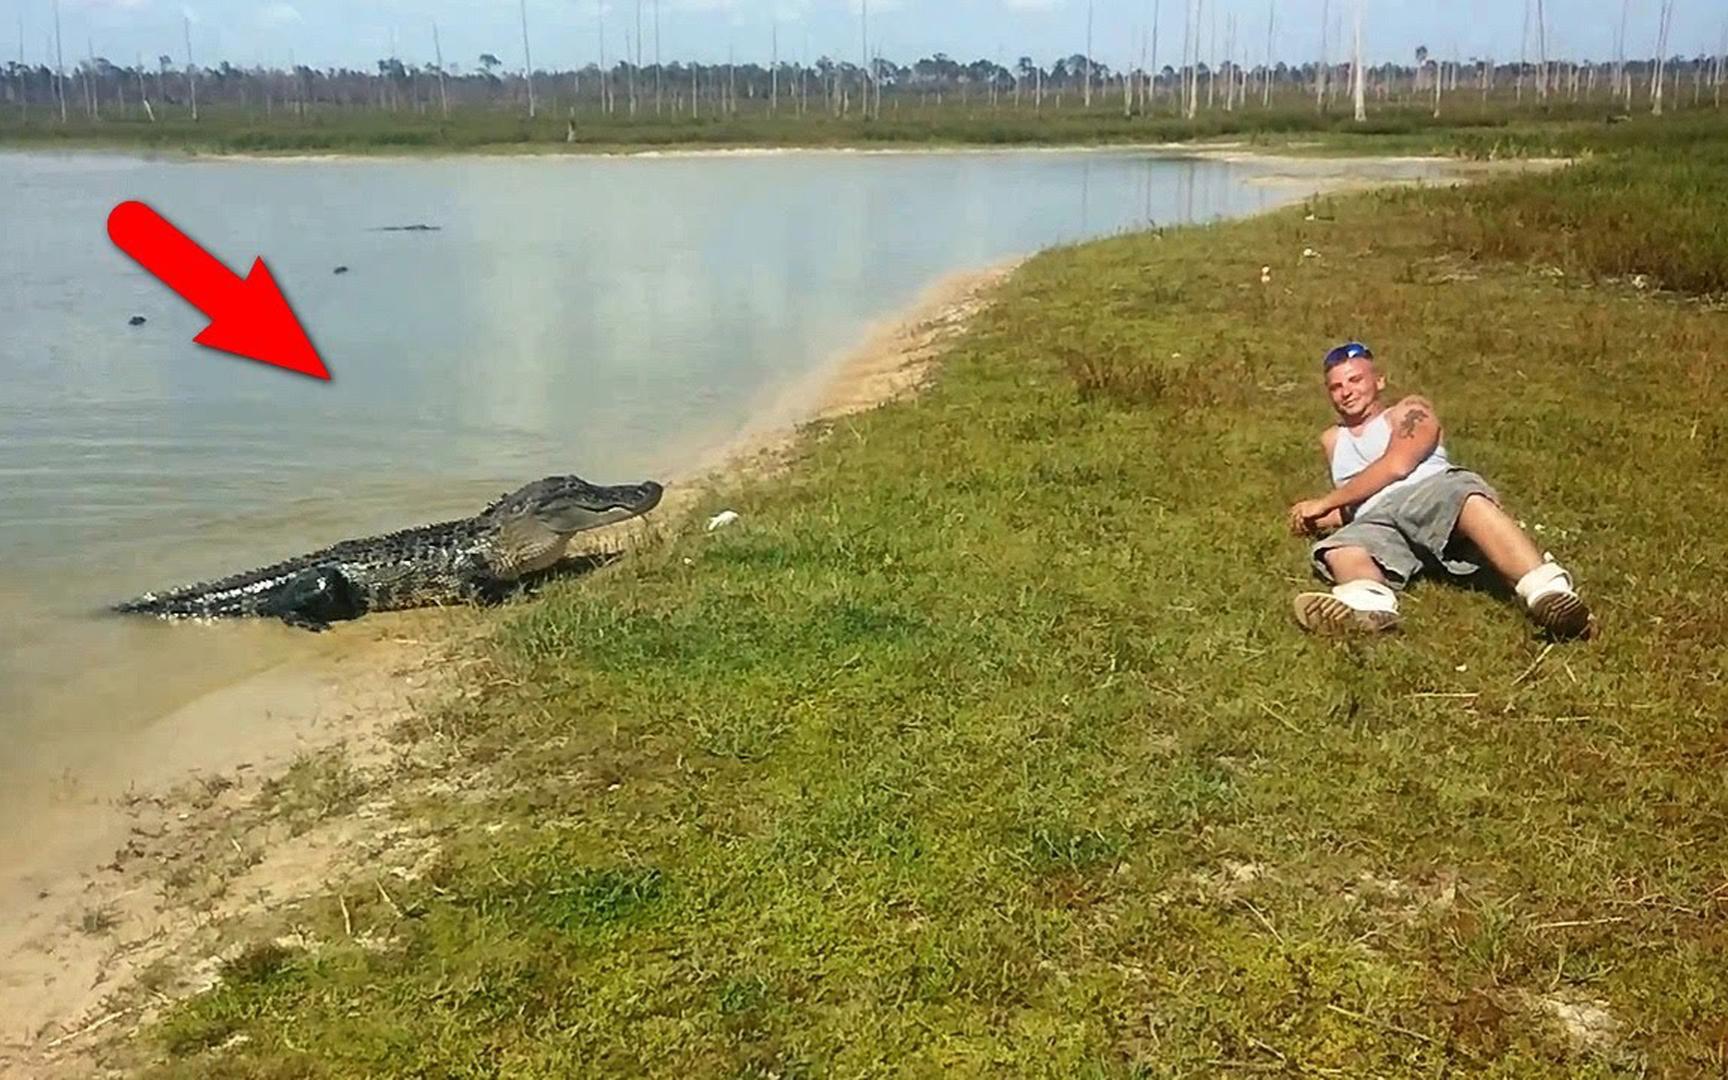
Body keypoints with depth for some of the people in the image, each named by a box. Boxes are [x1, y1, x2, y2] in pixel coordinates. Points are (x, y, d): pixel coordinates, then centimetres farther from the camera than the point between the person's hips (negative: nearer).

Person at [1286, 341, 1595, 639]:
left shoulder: (1410, 411, 20)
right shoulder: (1332, 440, 37)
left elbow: (1396, 466, 2)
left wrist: (1324, 502, 4)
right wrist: (1321, 518, 9)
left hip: (1433, 493, -3)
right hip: (1375, 522, 3)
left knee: (1464, 495, -39)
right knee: (1340, 551, -34)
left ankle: (1548, 591, -61)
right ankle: (1369, 602, -69)